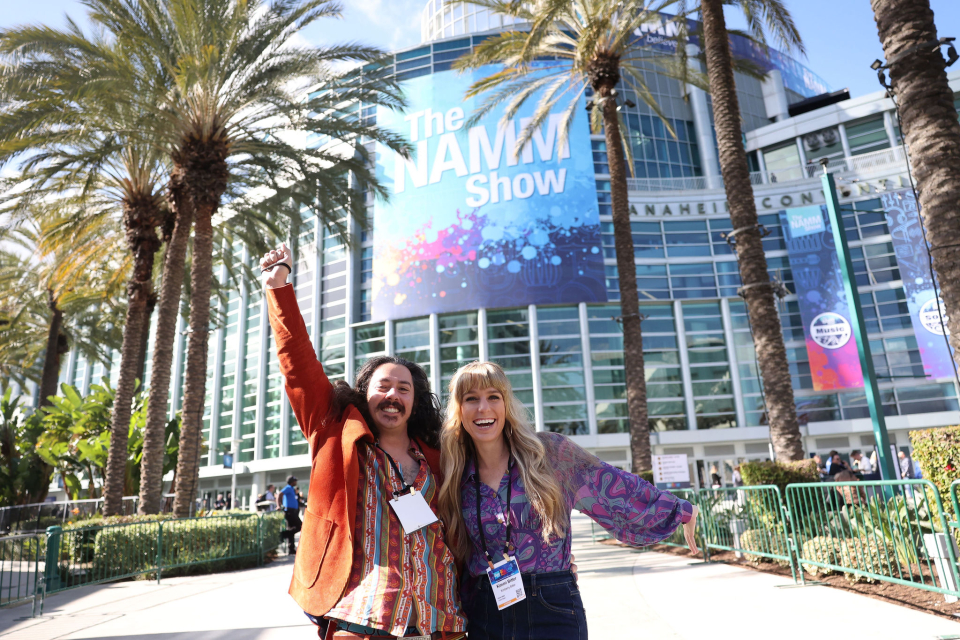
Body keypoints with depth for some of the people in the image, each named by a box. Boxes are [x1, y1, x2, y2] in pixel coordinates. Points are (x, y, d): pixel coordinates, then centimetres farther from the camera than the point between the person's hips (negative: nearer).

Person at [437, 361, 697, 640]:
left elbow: (617, 487, 3)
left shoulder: (550, 451, -7)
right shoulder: (456, 479, 0)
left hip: (553, 609, -2)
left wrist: (680, 510, 10)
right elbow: (458, 555, 12)